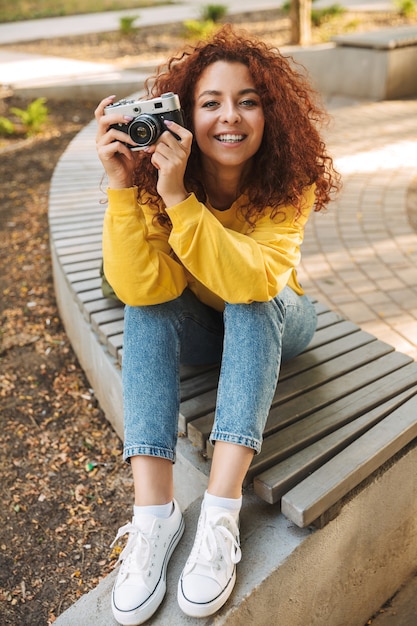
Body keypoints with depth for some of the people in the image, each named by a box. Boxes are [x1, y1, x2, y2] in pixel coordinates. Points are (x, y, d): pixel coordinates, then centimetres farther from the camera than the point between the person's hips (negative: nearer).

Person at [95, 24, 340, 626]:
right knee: (147, 309, -28)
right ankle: (155, 511, -29)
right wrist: (122, 187, -40)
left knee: (250, 303, -33)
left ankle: (221, 513, -35)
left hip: (275, 323, -1)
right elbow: (141, 288, -31)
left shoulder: (290, 181, -24)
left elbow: (253, 280, -39)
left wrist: (178, 197, -46)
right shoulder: (156, 174, -20)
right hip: (199, 326, 2)